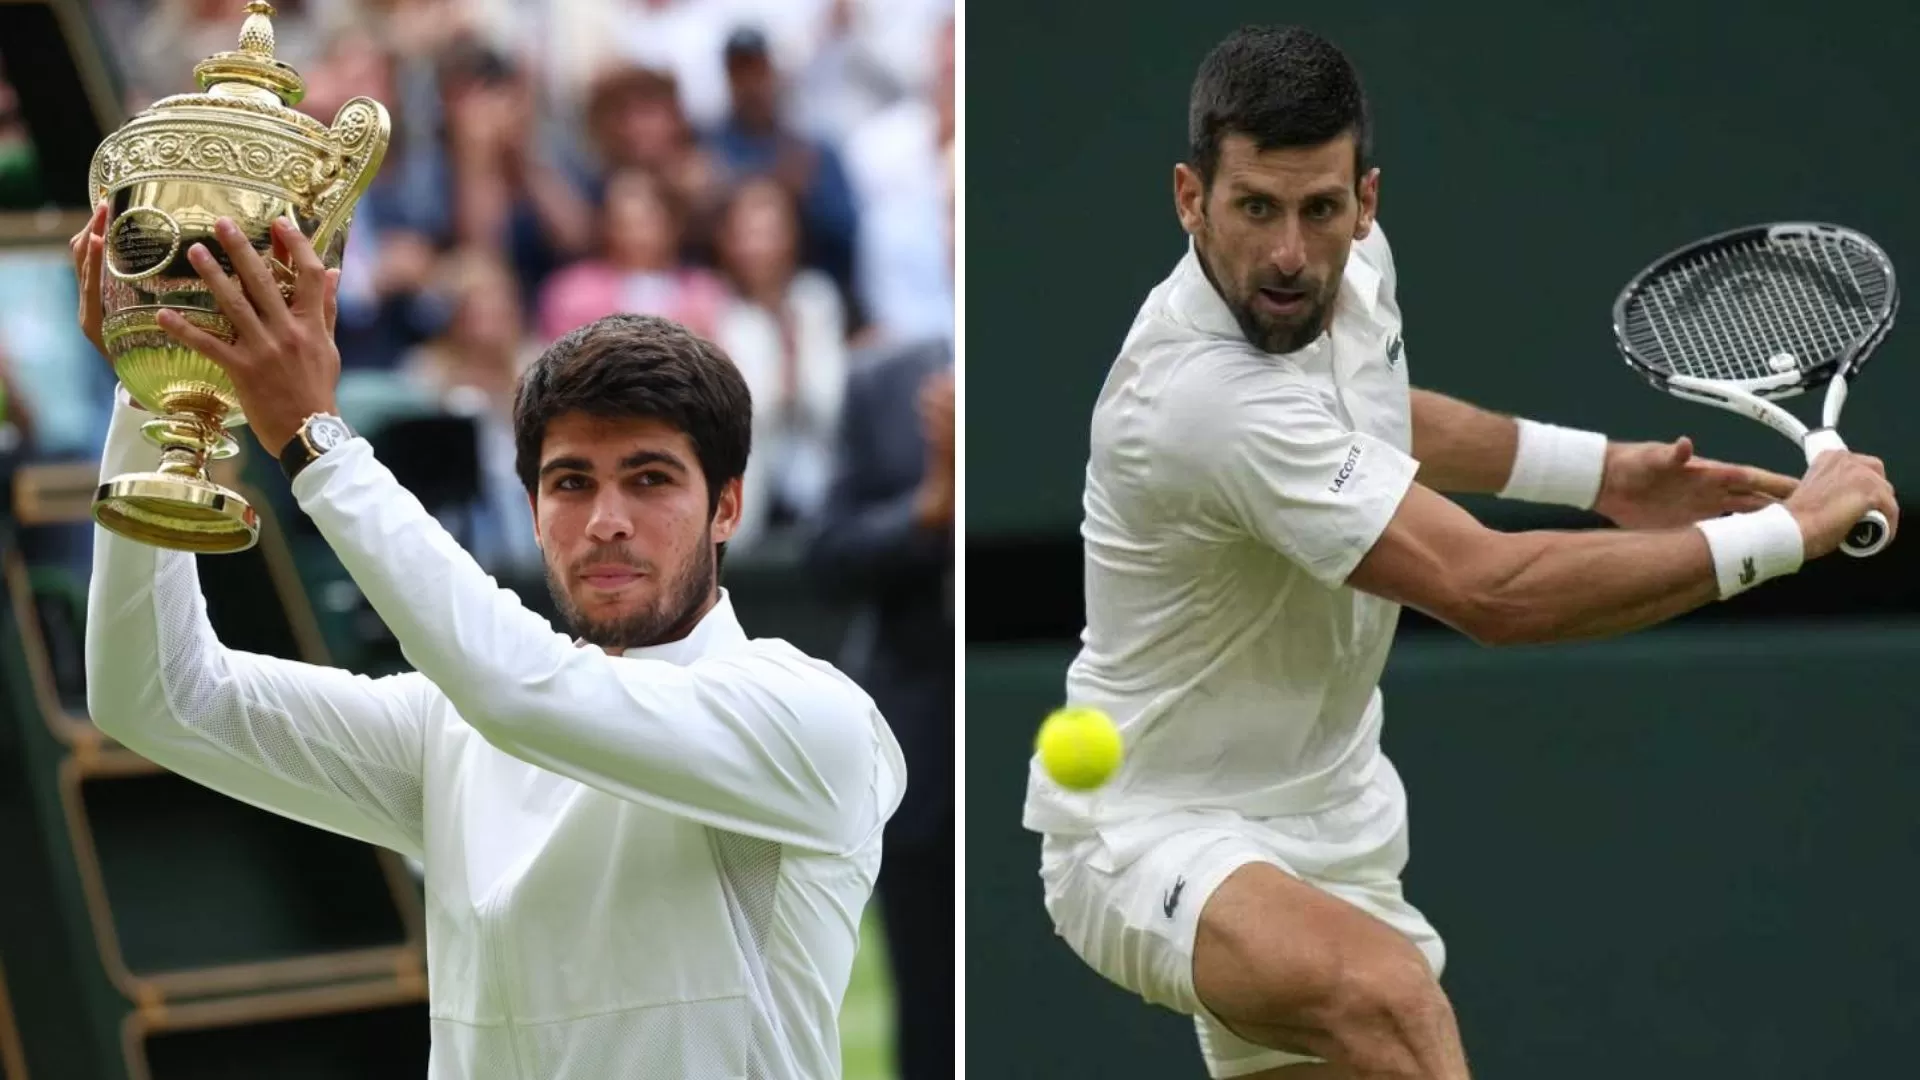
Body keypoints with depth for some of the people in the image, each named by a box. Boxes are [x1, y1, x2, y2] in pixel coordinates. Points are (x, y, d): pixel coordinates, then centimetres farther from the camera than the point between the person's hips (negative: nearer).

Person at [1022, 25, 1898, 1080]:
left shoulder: (1354, 262, -2)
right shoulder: (1211, 399, -31)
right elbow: (1495, 590, -32)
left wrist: (1596, 467, 17)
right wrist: (1788, 530, -25)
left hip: (1331, 827, 9)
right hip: (1151, 834, -9)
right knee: (1387, 994, -37)